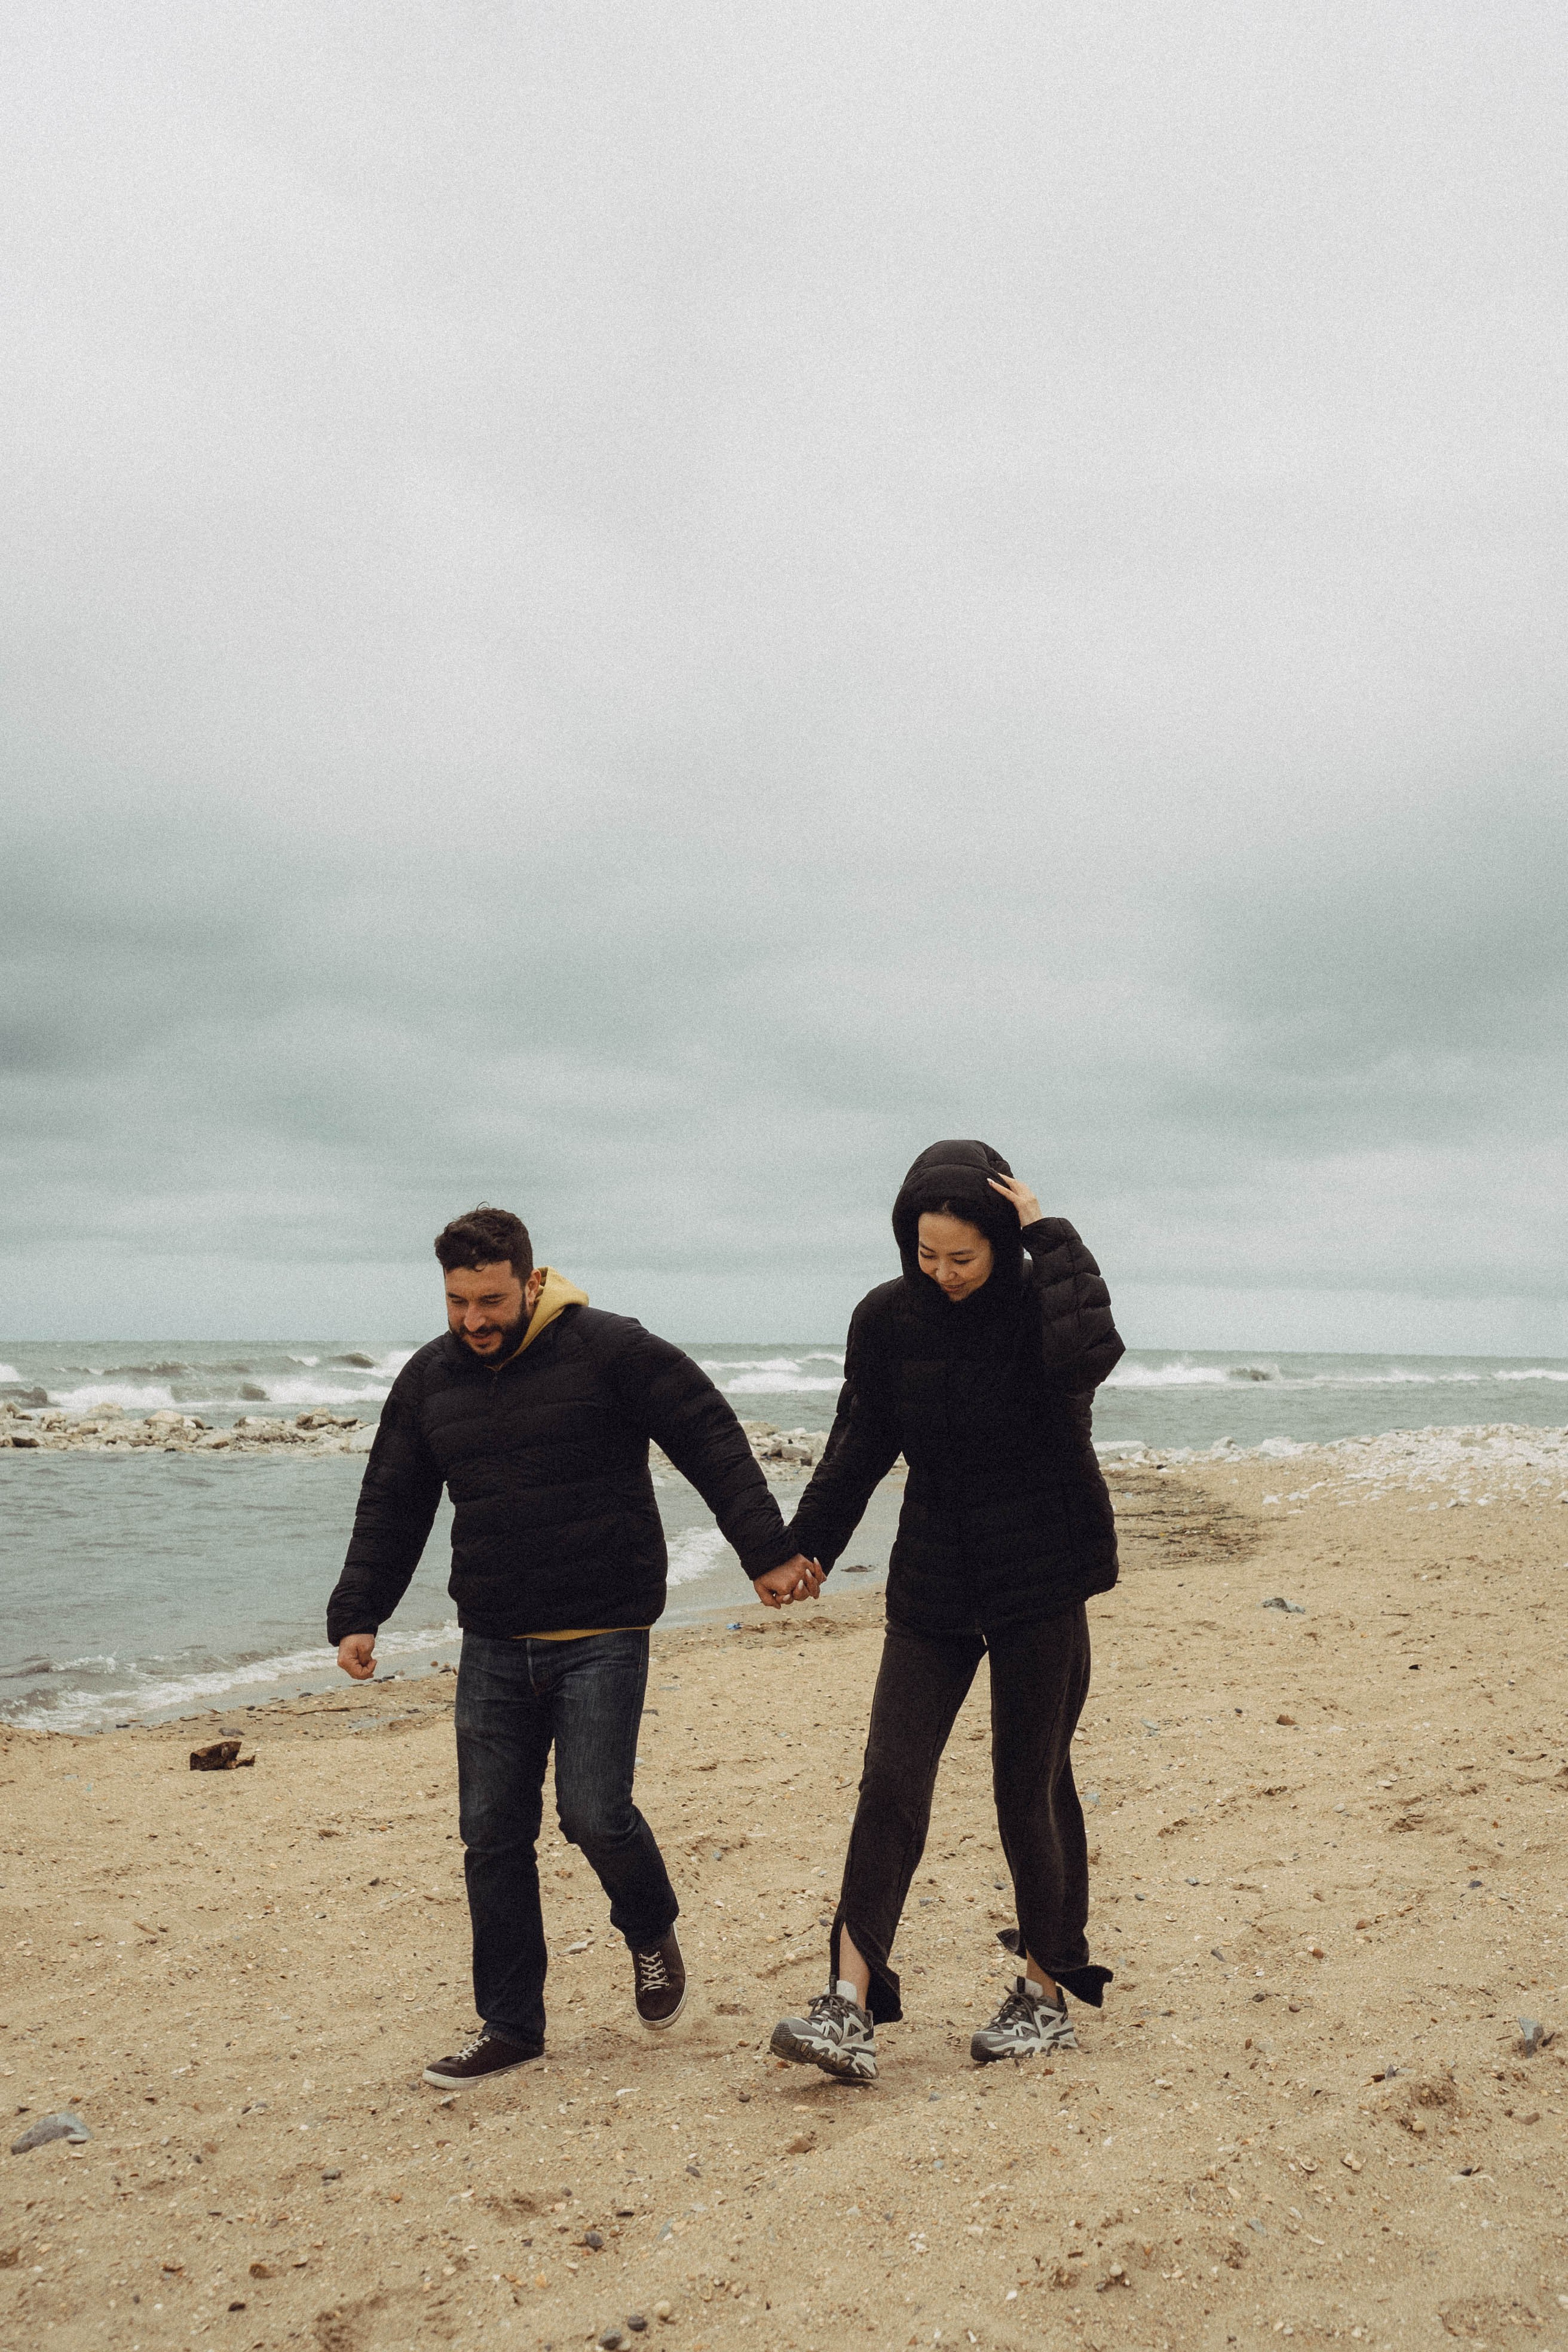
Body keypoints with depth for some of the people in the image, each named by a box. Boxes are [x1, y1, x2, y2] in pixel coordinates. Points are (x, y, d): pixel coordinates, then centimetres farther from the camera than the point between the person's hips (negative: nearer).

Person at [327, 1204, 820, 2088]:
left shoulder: (610, 1349, -9)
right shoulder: (430, 1379, 7)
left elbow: (714, 1443, -6)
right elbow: (391, 1508, 15)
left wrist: (769, 1553, -10)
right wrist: (357, 1615, 7)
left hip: (602, 1639, -5)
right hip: (493, 1647, 5)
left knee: (595, 1814, -10)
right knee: (493, 1834, 6)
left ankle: (653, 1929, 23)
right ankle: (511, 2024, 22)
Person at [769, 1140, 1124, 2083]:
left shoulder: (1038, 1303, -10)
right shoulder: (888, 1319, -1)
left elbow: (1090, 1352, -35)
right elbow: (858, 1448, 8)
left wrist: (1048, 1233, -27)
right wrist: (803, 1551, 6)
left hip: (1040, 1586, -3)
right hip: (933, 1586, 3)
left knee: (1032, 1790, 6)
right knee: (892, 1782, -5)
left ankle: (1047, 1999, 23)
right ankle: (851, 2011, -4)